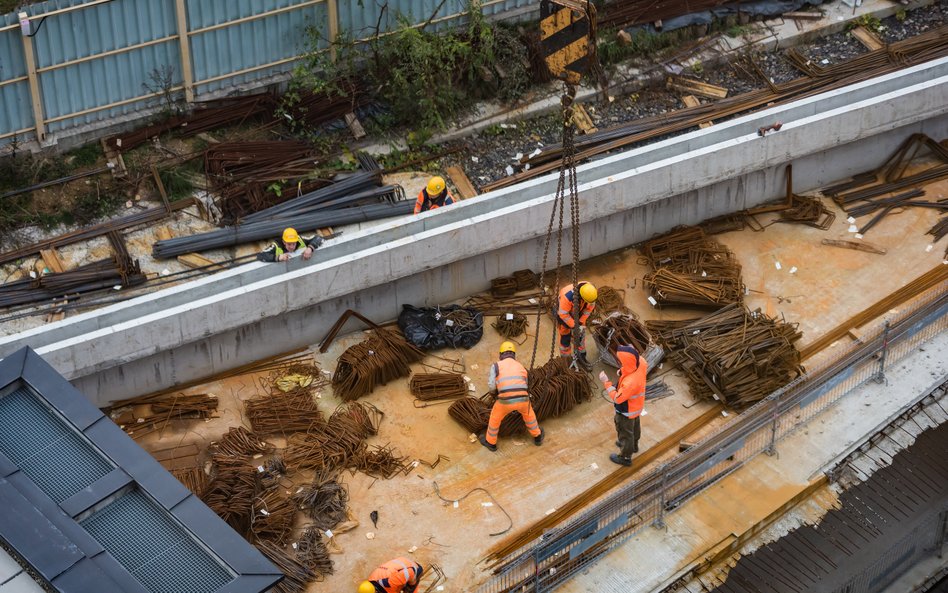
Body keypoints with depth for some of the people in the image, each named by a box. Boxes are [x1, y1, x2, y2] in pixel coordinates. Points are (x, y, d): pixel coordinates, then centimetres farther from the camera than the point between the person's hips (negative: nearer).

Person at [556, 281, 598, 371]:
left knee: (580, 334, 12)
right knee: (565, 337, 3)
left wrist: (581, 322, -13)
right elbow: (563, 314, -32)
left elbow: (590, 306, -13)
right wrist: (573, 326, -25)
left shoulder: (590, 291, -29)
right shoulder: (567, 296, -45)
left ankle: (581, 357, 30)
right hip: (563, 312, -5)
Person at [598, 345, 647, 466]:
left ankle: (625, 457, 43)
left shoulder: (630, 383, -48)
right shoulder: (641, 363, -27)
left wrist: (606, 382, -29)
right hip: (636, 405, 8)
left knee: (625, 432, 19)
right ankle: (633, 445, 61)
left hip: (627, 411, -7)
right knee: (635, 425, 34)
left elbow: (617, 398, -32)